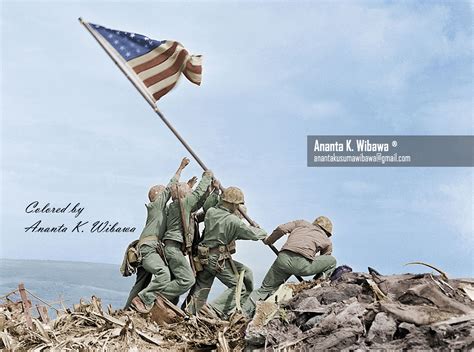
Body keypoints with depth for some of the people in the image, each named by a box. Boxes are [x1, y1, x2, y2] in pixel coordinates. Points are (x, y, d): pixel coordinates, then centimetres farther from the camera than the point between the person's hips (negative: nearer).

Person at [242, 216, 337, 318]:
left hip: (283, 258, 3)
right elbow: (322, 263, 34)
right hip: (303, 264, -2)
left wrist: (268, 241, 31)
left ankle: (243, 314, 10)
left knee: (265, 289, 20)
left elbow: (281, 229, 15)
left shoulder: (301, 223, 31)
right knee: (332, 261, 22)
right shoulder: (327, 242, 29)